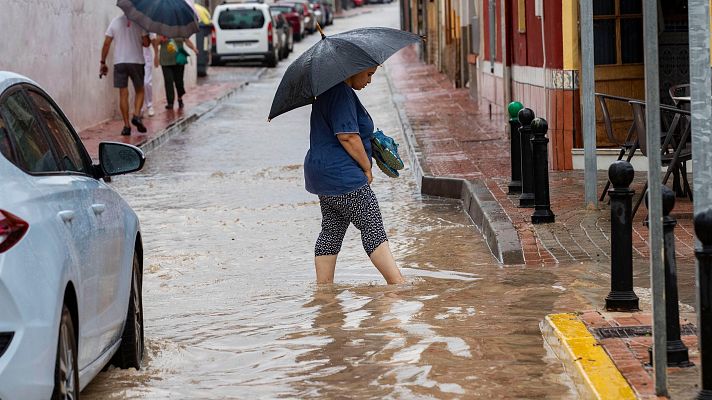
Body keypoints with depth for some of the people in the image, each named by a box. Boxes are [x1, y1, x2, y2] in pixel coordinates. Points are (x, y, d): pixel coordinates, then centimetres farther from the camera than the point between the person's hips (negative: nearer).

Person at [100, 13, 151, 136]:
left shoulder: (115, 21, 2)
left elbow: (106, 44, 2)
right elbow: (146, 43, -3)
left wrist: (103, 62, 9)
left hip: (119, 62, 1)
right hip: (136, 61, -1)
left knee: (123, 93, 3)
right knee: (139, 91, 14)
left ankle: (126, 126, 1)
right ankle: (136, 115, -7)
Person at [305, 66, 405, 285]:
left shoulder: (329, 91, 16)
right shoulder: (341, 93, -17)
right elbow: (347, 136, -23)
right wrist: (367, 168, -12)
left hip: (321, 174, 11)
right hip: (341, 176, -11)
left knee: (331, 231, 12)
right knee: (373, 227, -7)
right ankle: (398, 283, -7)